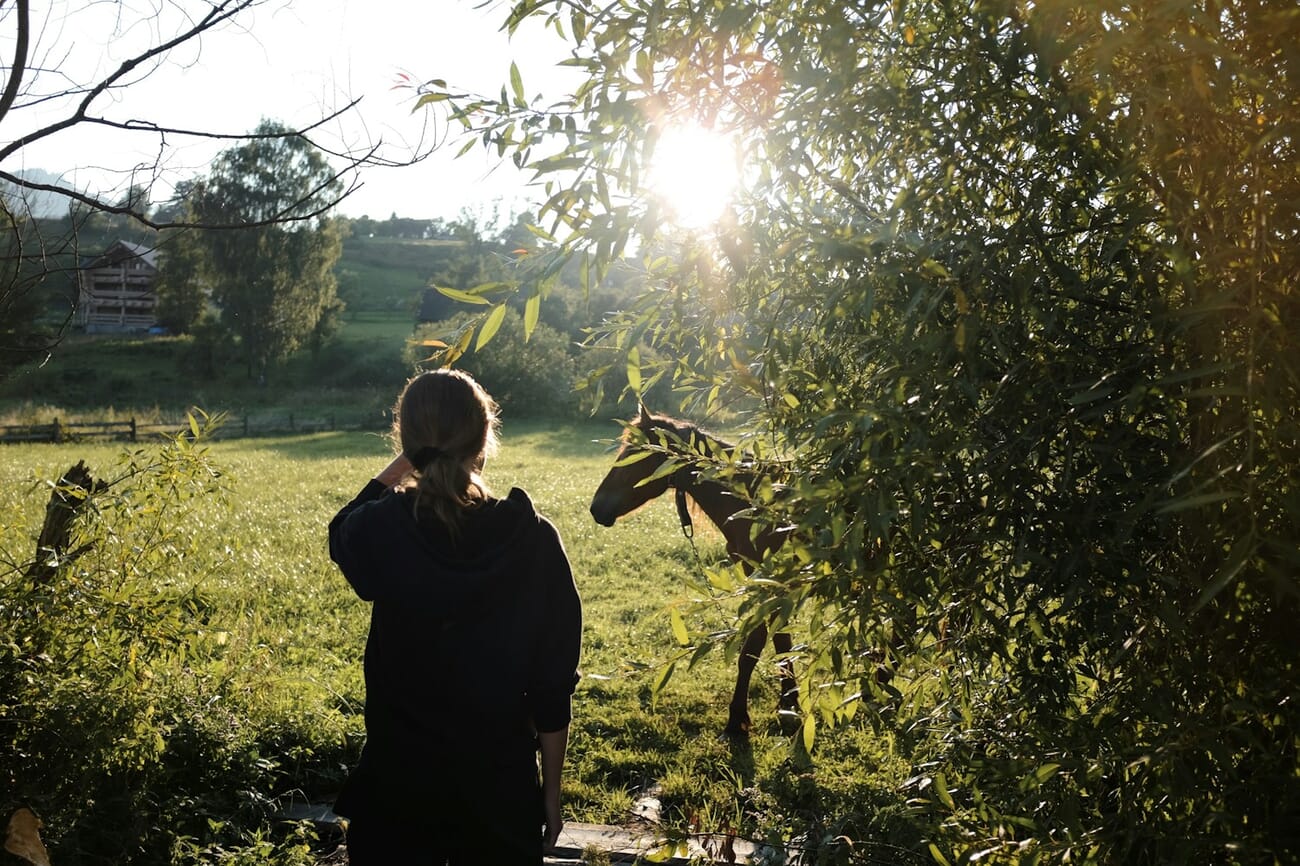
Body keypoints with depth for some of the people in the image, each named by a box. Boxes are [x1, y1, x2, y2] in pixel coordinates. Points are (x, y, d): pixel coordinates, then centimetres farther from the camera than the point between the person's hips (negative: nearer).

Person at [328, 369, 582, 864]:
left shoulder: (382, 532, -14)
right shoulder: (534, 540, -14)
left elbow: (343, 531, 14)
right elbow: (553, 684, -7)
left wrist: (406, 461, 11)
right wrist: (551, 790, 4)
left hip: (396, 778, 0)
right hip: (501, 782, 0)